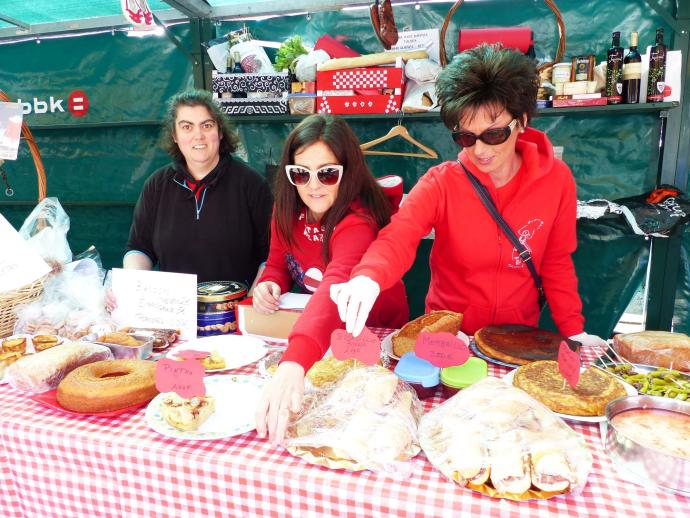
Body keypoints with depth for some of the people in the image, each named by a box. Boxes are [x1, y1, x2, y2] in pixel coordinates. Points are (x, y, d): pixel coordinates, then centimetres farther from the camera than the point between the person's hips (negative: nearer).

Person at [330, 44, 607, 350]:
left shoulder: (555, 179, -6)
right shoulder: (441, 183, -12)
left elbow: (556, 263, 4)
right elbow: (397, 239, -29)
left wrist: (573, 331, 0)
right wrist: (368, 278, -49)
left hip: (517, 335, 3)